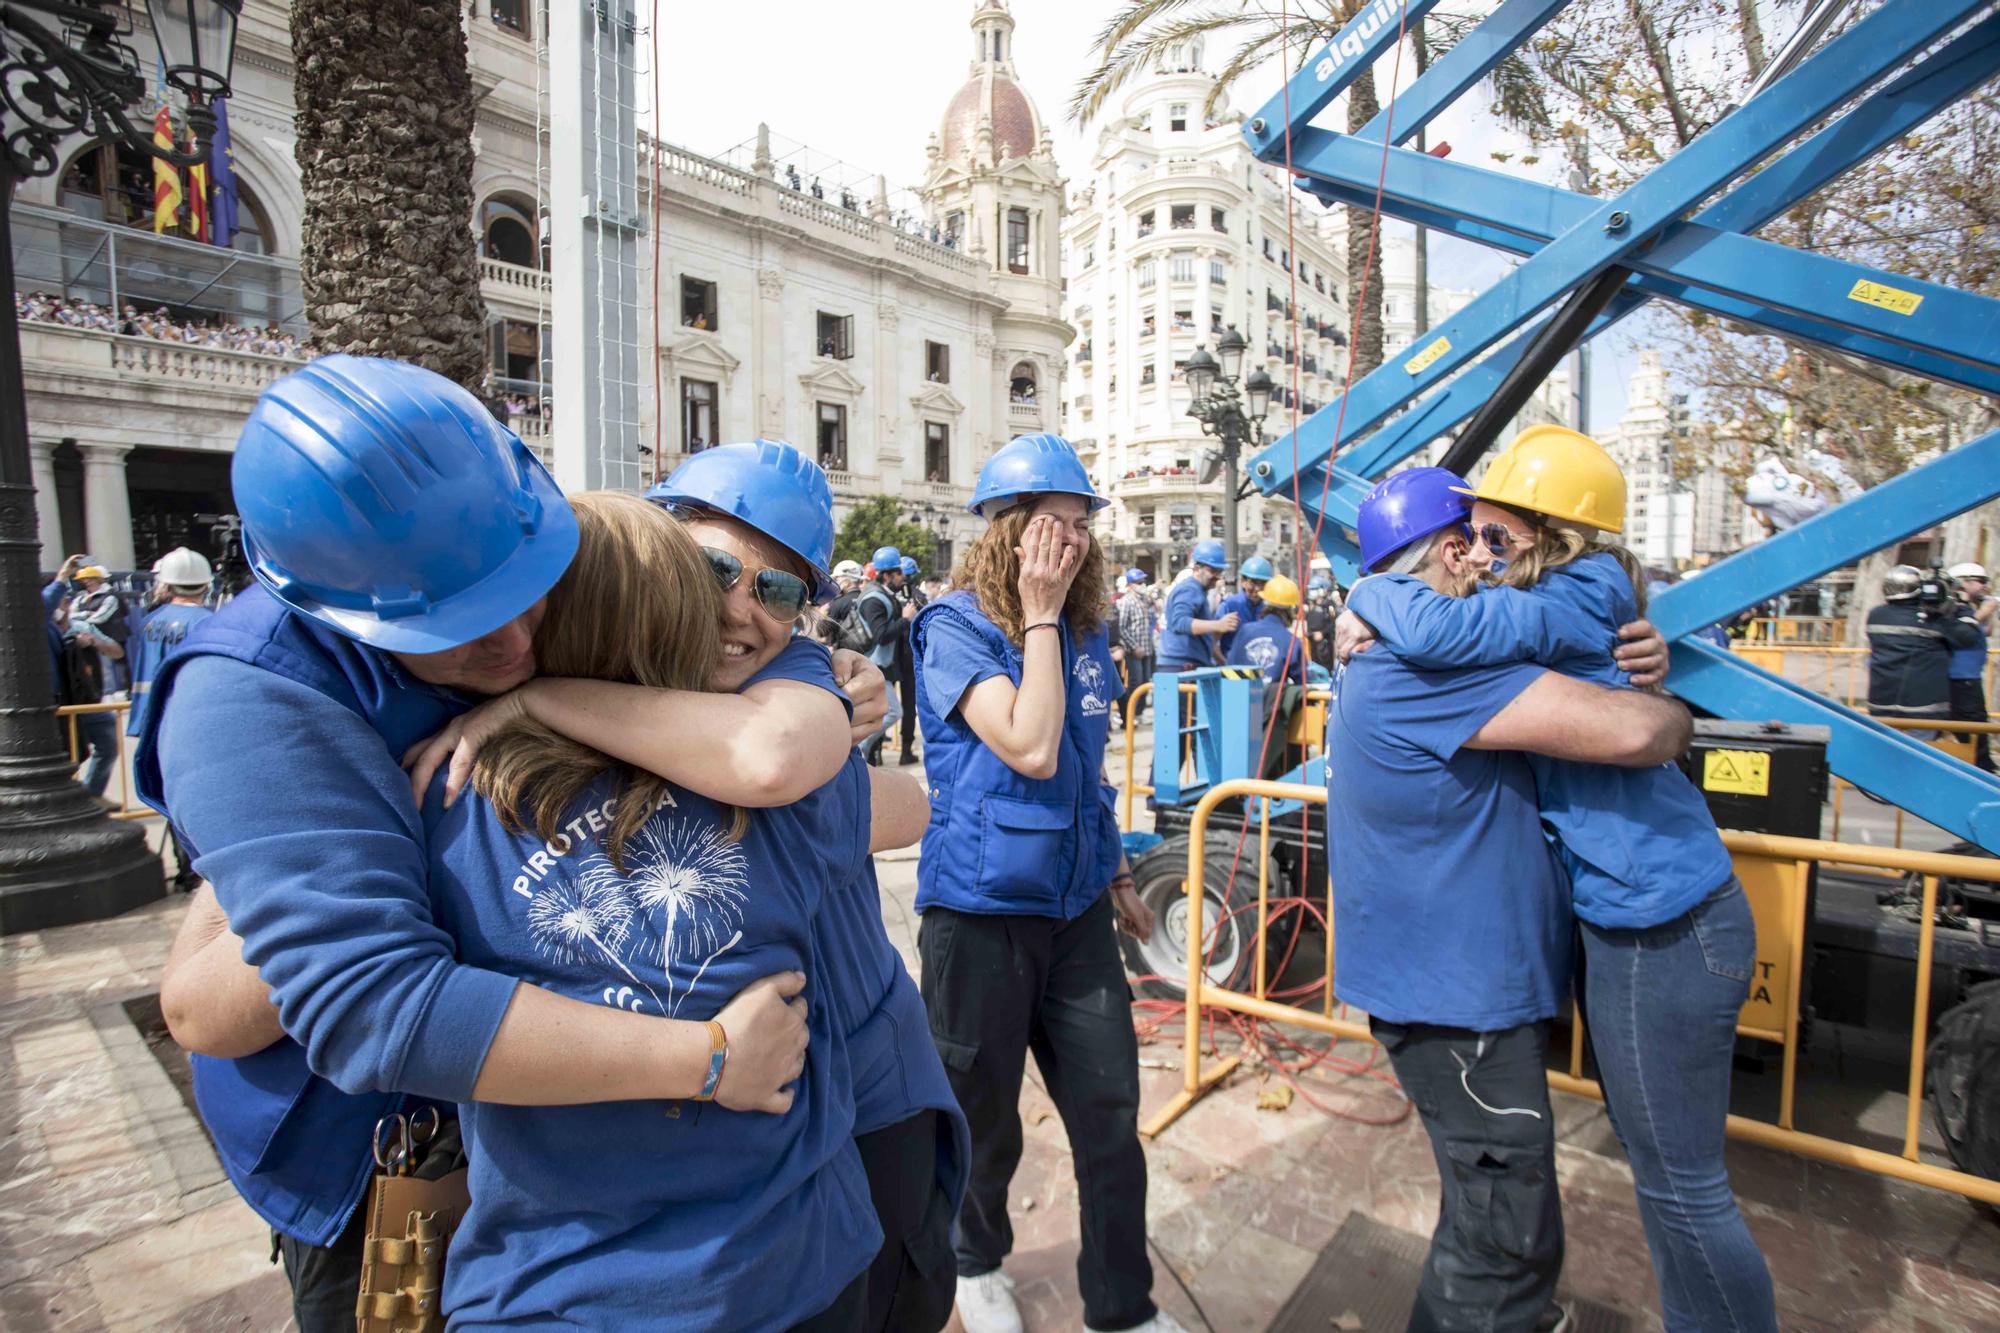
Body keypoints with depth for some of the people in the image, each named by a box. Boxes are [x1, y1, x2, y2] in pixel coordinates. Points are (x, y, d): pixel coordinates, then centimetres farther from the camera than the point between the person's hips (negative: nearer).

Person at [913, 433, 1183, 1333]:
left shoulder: (1087, 631, 6)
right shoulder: (954, 625, -14)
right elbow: (1030, 748, -27)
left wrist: (1117, 872, 20)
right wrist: (1039, 617, -20)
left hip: (1076, 906, 5)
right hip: (980, 911, -5)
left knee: (1111, 1113, 12)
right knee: (984, 1118, 16)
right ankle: (978, 1261, 46)